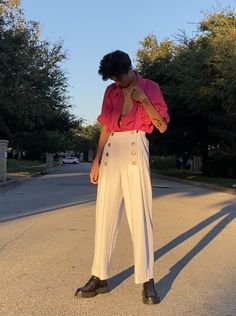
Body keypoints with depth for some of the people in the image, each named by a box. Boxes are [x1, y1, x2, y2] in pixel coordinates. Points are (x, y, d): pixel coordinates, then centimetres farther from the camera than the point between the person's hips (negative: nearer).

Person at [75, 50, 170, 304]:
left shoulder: (150, 87, 6)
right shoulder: (111, 91, 16)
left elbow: (162, 126, 1)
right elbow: (105, 128, 16)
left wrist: (144, 100, -11)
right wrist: (96, 160, 10)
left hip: (134, 149, -4)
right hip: (111, 152, 4)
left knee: (139, 214, -8)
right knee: (105, 213, 1)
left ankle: (146, 280, -3)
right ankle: (100, 277, 7)